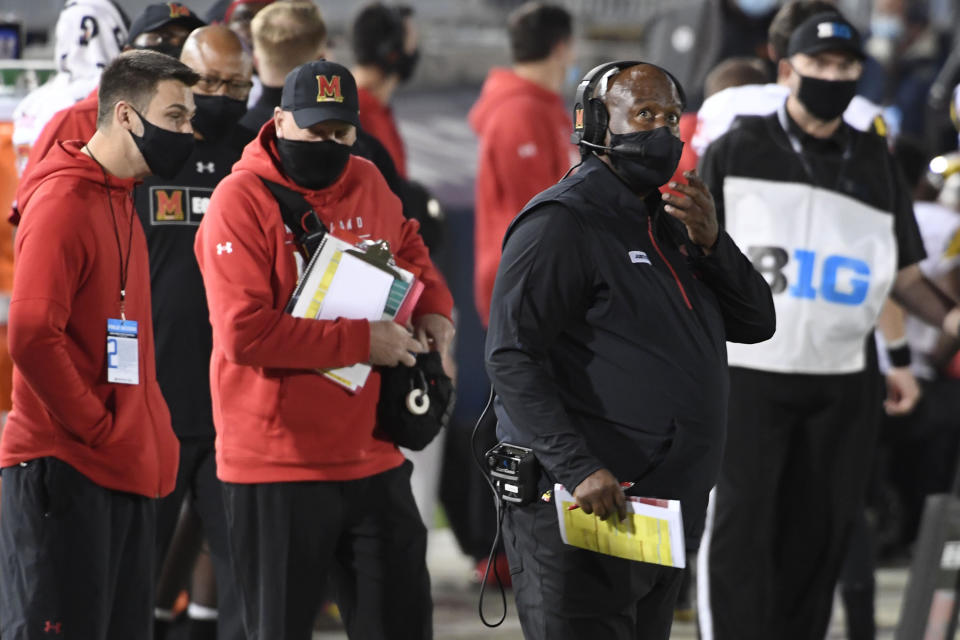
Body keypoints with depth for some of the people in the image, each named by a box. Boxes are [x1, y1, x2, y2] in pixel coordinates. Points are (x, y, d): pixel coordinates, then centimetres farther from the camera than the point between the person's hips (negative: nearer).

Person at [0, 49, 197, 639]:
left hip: (124, 473, 10)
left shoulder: (121, 202, 17)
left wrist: (154, 429, 12)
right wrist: (100, 431, -16)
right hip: (65, 472, -9)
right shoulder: (63, 203, -13)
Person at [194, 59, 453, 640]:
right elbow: (243, 332, -21)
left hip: (371, 456, 6)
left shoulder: (368, 184, 8)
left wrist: (432, 306, 10)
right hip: (277, 468, -6)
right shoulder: (242, 199, -11)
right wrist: (361, 341, -20)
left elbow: (407, 245, 31)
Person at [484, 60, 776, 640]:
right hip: (584, 507, -9)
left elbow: (757, 324, 16)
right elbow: (512, 359, -19)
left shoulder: (670, 224, 19)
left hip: (663, 519, 9)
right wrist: (579, 468, -28)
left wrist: (711, 243, -3)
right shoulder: (562, 222, -10)